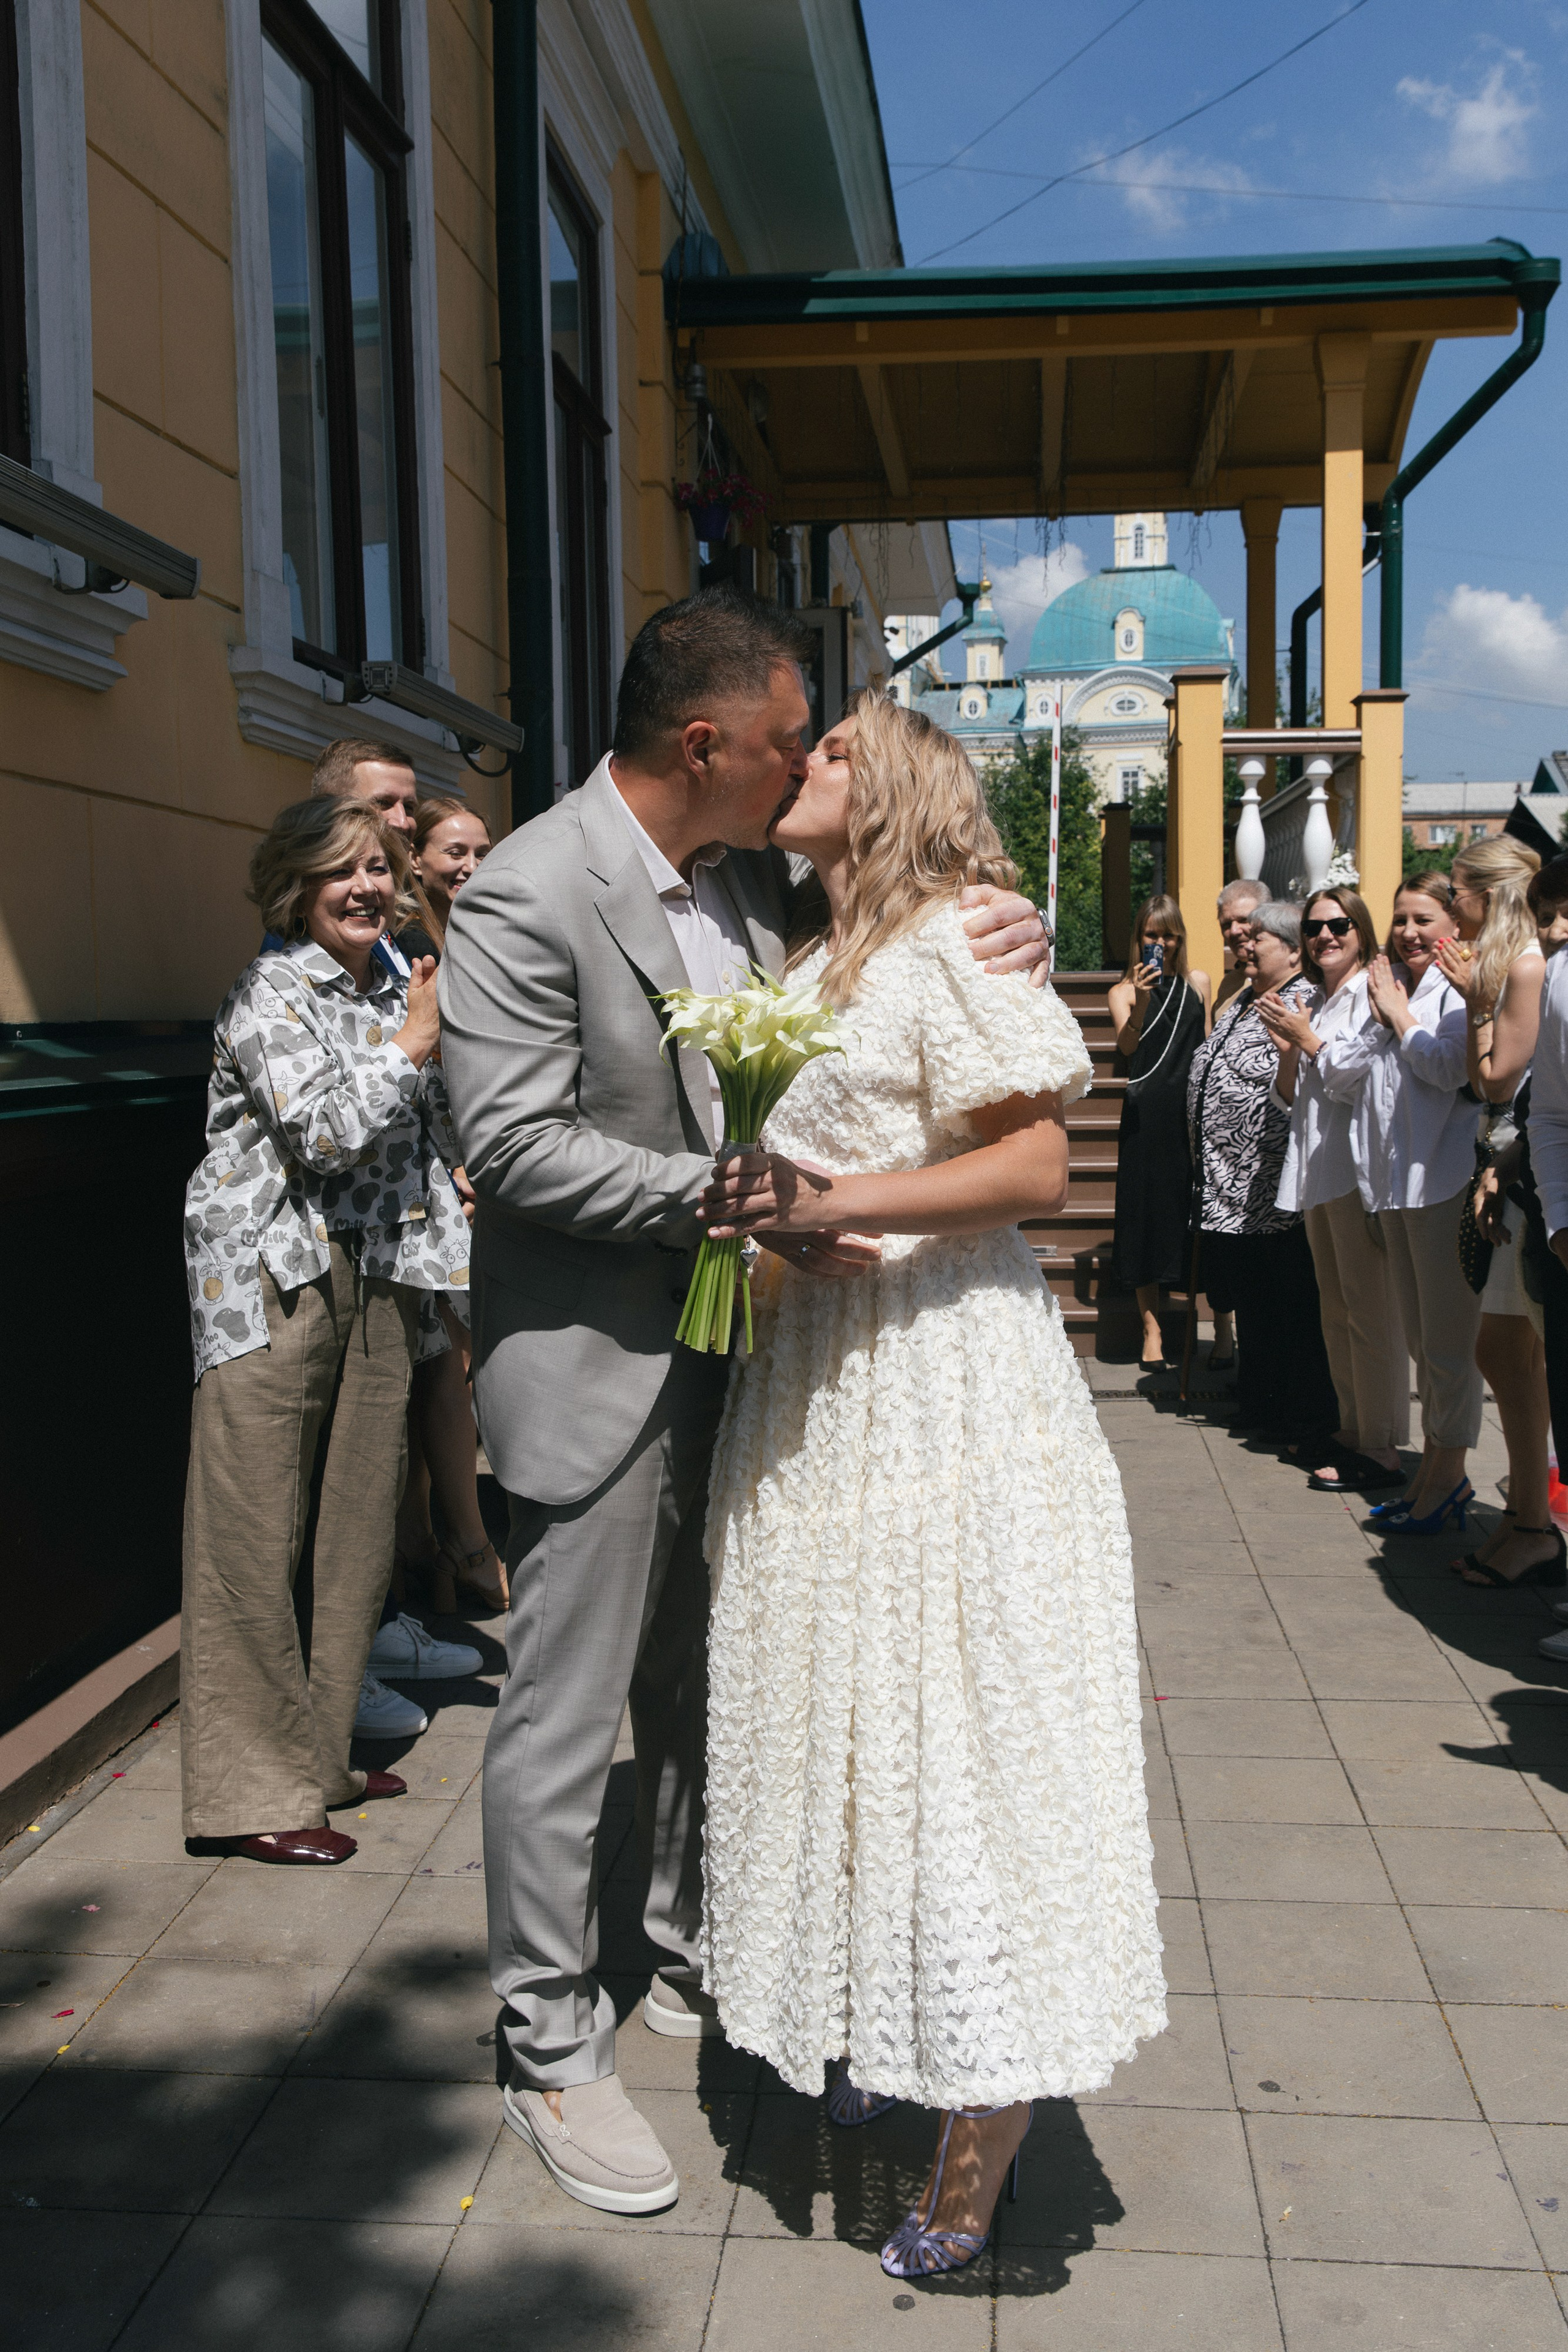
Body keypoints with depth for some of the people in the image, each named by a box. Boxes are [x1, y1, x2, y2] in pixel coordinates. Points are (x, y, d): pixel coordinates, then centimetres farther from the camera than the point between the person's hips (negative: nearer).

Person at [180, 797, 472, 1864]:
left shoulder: (398, 991, 16)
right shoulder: (270, 993, -6)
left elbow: (440, 1132, 20)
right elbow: (324, 1133, -16)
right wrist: (414, 1037, -11)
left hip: (381, 1279, 7)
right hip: (277, 1281, -7)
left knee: (358, 1524, 10)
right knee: (257, 1532, -3)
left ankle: (322, 1754, 23)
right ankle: (251, 1789, 6)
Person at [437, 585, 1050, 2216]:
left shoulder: (754, 875, 5)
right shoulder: (527, 893, -18)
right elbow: (514, 1142, -22)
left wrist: (993, 937, -3)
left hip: (726, 1340, 8)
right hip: (592, 1361, -7)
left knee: (701, 1686, 20)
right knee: (565, 1715, 4)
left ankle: (690, 1961, 40)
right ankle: (552, 2053, 21)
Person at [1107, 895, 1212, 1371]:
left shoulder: (1198, 983, 12)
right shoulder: (1124, 989, 3)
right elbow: (1126, 1046, -12)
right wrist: (1141, 1000, -26)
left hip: (1195, 1109, 2)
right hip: (1146, 1113, -2)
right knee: (1148, 1211, 1)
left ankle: (1222, 1326, 11)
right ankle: (1152, 1331, 10)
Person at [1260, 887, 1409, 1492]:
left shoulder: (1373, 993, -7)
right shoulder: (1311, 1003, 17)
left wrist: (1307, 1039, -9)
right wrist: (1287, 1048, 2)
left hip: (1358, 1165, -9)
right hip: (1316, 1169, 9)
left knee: (1370, 1310, -8)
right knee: (1336, 1310, 14)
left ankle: (1381, 1451, -3)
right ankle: (1351, 1430, 24)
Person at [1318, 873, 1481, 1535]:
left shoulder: (1461, 991, -7)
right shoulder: (1386, 990, 16)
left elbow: (1452, 1066, -23)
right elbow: (1337, 1078, 11)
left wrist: (1402, 1015, -9)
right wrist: (1379, 1019, -2)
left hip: (1447, 1180, -8)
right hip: (1395, 1182, 8)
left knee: (1449, 1339, 0)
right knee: (1420, 1337, 15)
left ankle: (1447, 1476, 10)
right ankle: (1434, 1469, 24)